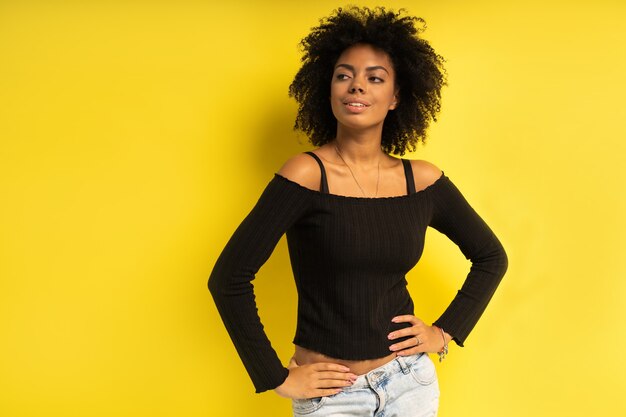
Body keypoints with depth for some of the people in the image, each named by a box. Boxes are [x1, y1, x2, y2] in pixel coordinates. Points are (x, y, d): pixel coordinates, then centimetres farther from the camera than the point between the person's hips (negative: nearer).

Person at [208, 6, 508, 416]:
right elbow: (229, 278, -18)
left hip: (411, 381, 4)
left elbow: (491, 256, 11)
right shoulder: (307, 174, -15)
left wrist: (445, 332, 3)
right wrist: (277, 378, -14)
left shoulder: (422, 180, -3)